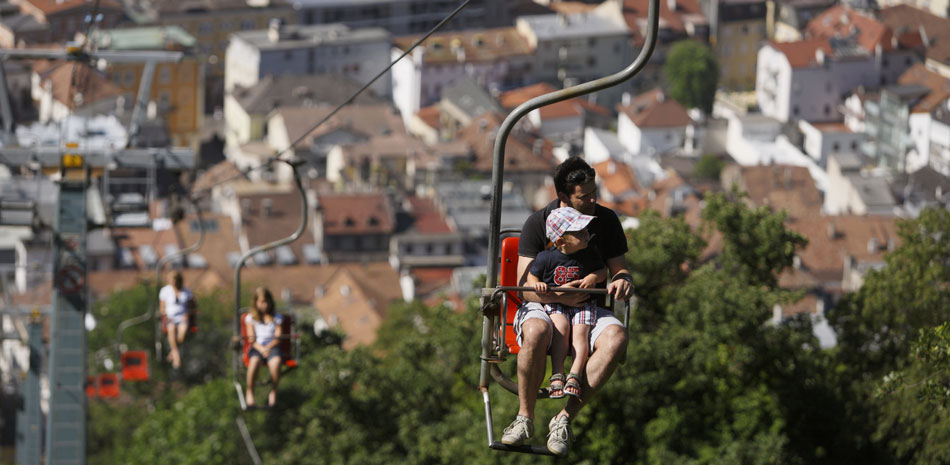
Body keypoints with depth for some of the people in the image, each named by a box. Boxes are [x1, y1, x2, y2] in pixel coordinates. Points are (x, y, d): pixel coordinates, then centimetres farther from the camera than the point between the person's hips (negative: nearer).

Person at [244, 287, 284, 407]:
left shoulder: (277, 317, 13)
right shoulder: (250, 318, 11)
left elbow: (278, 338, 4)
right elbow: (251, 339, 2)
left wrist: (268, 347, -15)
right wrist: (261, 348, -18)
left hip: (272, 347, 1)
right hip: (256, 347, -1)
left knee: (275, 362, -37)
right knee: (254, 362, -38)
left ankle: (273, 392, -15)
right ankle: (249, 392, -21)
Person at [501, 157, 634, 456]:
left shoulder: (606, 220, 3)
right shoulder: (538, 223, -5)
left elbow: (619, 268, 10)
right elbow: (525, 286, -10)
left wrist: (622, 280, -16)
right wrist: (556, 296, -30)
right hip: (542, 307, -3)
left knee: (617, 338, -33)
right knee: (536, 332, -40)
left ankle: (565, 418, -27)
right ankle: (525, 417, -21)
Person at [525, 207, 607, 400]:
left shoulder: (589, 255, -1)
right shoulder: (546, 257, -8)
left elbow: (602, 270, 12)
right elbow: (531, 276, 4)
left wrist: (594, 277, -10)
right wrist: (536, 284, -18)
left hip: (582, 305, 2)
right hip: (554, 304, -2)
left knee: (580, 332, -23)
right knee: (561, 327, -29)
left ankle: (575, 375, -30)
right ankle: (557, 375, -31)